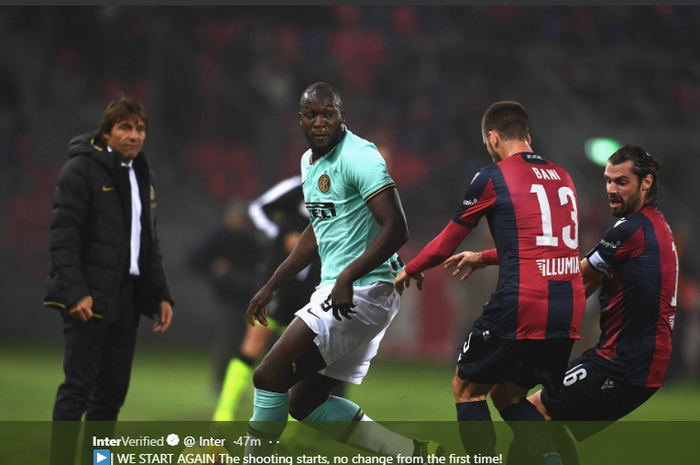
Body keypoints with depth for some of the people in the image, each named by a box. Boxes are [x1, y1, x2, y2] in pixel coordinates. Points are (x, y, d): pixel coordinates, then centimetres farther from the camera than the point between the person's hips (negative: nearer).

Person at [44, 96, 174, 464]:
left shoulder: (143, 177, 18)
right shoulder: (81, 169, -7)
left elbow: (150, 244, 24)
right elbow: (63, 235, -14)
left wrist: (161, 294, 15)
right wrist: (75, 291, -22)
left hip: (127, 297, 8)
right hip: (89, 298, -8)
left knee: (113, 392, 7)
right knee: (79, 385, -10)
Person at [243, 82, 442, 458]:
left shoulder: (358, 157, -14)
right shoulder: (310, 162, 15)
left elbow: (396, 229, -22)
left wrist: (347, 278, -29)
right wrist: (271, 287, 29)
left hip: (362, 291, -10)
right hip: (336, 292, 10)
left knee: (270, 377, -11)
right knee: (304, 403, 11)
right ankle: (415, 454, 11)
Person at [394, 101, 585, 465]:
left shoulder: (493, 177, 0)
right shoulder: (561, 177, 17)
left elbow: (445, 245, 9)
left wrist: (409, 270, 28)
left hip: (521, 307, -6)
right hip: (567, 312, 6)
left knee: (467, 388, 12)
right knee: (507, 395, 20)